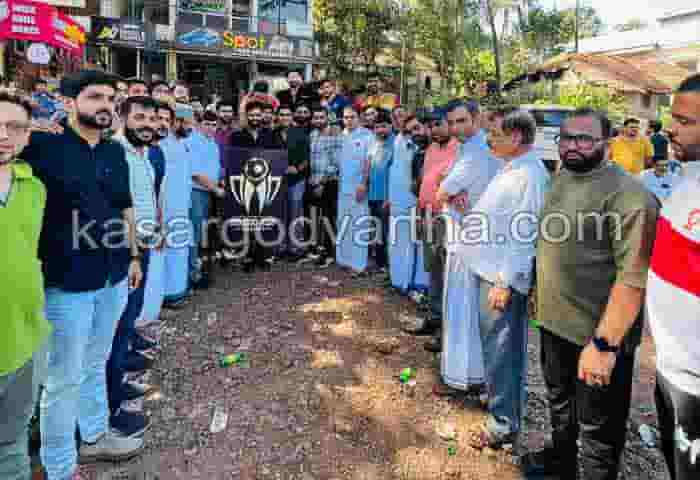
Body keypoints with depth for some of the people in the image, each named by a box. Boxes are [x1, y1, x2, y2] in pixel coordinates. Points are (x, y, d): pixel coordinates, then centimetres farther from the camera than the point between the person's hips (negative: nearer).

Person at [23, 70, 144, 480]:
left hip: (113, 277, 6)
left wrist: (134, 255, 18)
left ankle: (96, 435, 43)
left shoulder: (116, 151, 8)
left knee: (96, 364, 23)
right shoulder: (44, 144, -11)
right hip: (67, 281, -6)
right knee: (65, 378, 8)